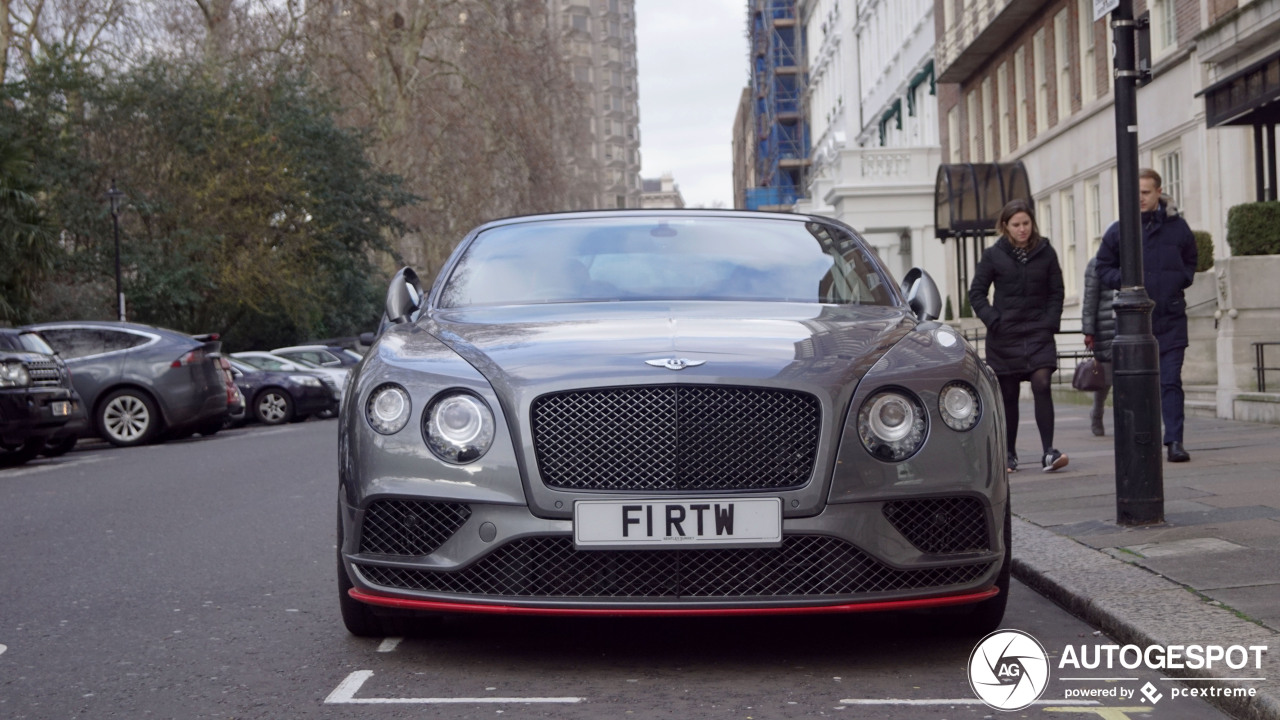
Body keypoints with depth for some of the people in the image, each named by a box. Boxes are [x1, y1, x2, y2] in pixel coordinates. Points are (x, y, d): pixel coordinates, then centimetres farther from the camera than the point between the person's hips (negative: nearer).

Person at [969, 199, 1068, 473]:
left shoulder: (1045, 252, 4)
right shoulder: (993, 255, 1)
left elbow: (1056, 292, 9)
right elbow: (976, 293, 3)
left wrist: (1050, 322, -4)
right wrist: (994, 321, -9)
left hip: (1038, 332, 0)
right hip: (1005, 336, 0)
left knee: (1042, 384, -16)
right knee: (1008, 395, 5)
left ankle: (1048, 451, -16)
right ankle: (1009, 454, 17)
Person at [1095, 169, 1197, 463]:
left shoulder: (1177, 227, 6)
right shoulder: (1118, 231, 4)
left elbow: (1191, 262, 19)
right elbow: (1103, 269, 10)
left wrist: (1180, 280, 0)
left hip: (1171, 319, -1)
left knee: (1171, 381, -6)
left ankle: (1175, 441, -5)